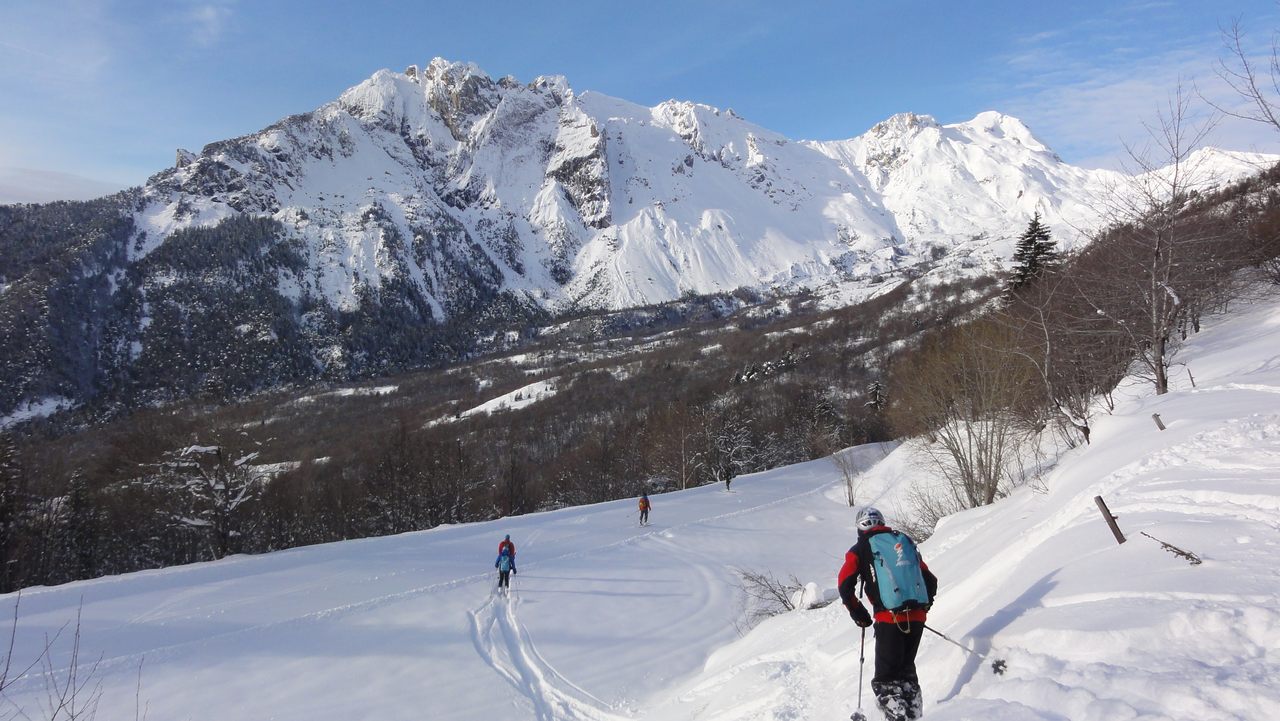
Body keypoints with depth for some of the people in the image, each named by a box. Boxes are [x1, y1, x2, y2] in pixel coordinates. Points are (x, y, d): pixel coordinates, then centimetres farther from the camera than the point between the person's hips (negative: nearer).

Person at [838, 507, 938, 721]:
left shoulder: (860, 549, 5)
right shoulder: (905, 541, 19)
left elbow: (845, 586, -4)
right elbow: (930, 581, 20)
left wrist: (859, 614, 8)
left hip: (889, 619, -5)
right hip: (918, 618, 5)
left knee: (886, 676, 3)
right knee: (907, 669, 21)